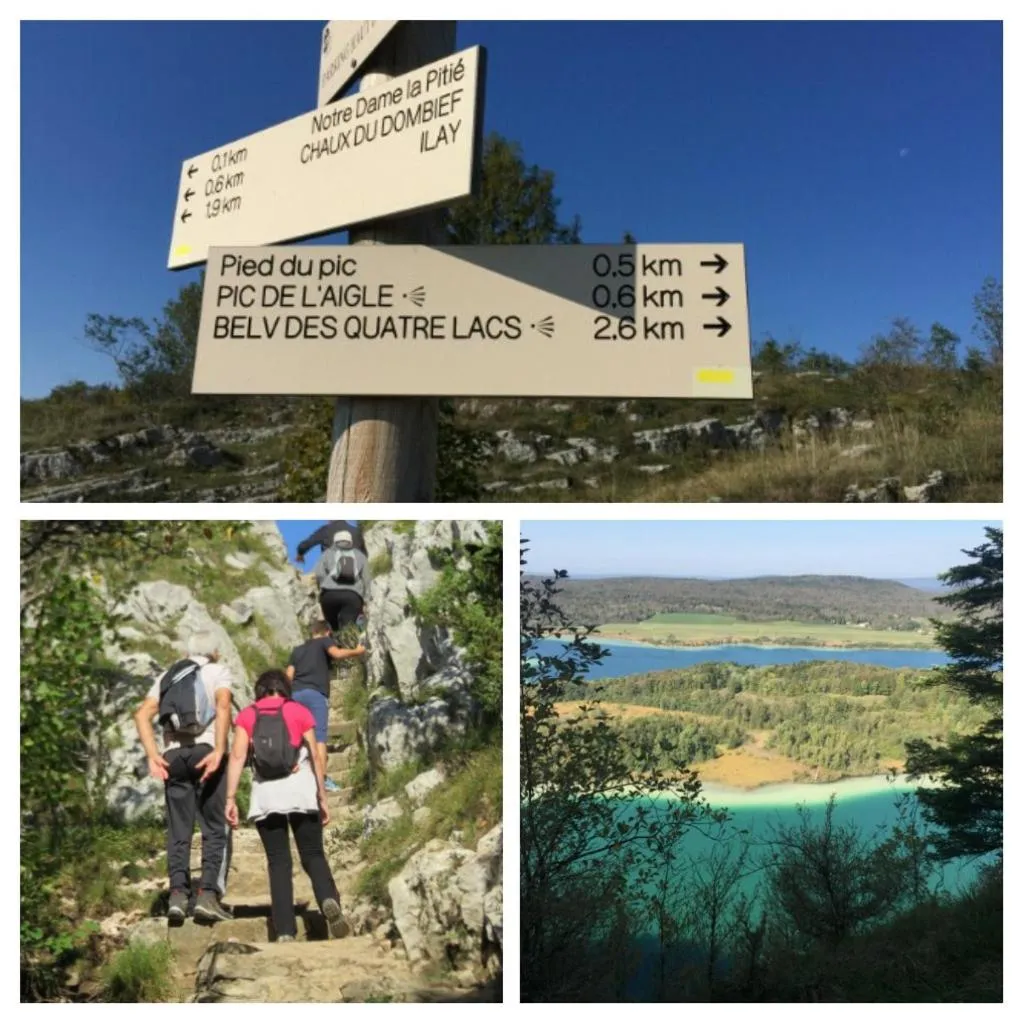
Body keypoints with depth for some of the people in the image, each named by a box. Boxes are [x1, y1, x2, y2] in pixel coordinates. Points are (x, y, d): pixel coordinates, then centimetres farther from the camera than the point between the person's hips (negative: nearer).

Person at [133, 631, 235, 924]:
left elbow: (142, 715, 8)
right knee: (216, 828, 2)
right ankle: (208, 893, -7)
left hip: (173, 754, 4)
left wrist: (152, 755, 0)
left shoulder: (168, 675, 22)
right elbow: (223, 706, -11)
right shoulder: (219, 670, 10)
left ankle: (178, 892, -2)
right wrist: (219, 751, -17)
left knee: (178, 830, 9)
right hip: (206, 750, -4)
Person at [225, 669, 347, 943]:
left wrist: (230, 799, -1)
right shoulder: (300, 712, 10)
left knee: (278, 862, 8)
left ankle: (285, 932, 0)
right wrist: (322, 798, 11)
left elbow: (237, 757, -1)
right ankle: (329, 899, -20)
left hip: (265, 793, 1)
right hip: (301, 788, 0)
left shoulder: (246, 715, 12)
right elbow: (314, 758, 8)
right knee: (313, 855, 7)